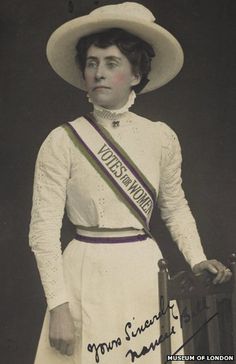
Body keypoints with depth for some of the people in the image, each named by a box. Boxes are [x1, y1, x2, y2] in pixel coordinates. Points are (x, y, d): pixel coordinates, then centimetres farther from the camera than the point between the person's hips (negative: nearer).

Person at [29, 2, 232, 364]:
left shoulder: (161, 138, -2)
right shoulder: (62, 142, -10)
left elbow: (176, 208, 12)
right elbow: (44, 229, -11)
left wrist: (197, 259, -1)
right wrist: (58, 305, -14)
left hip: (145, 273, 3)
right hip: (87, 275, -2)